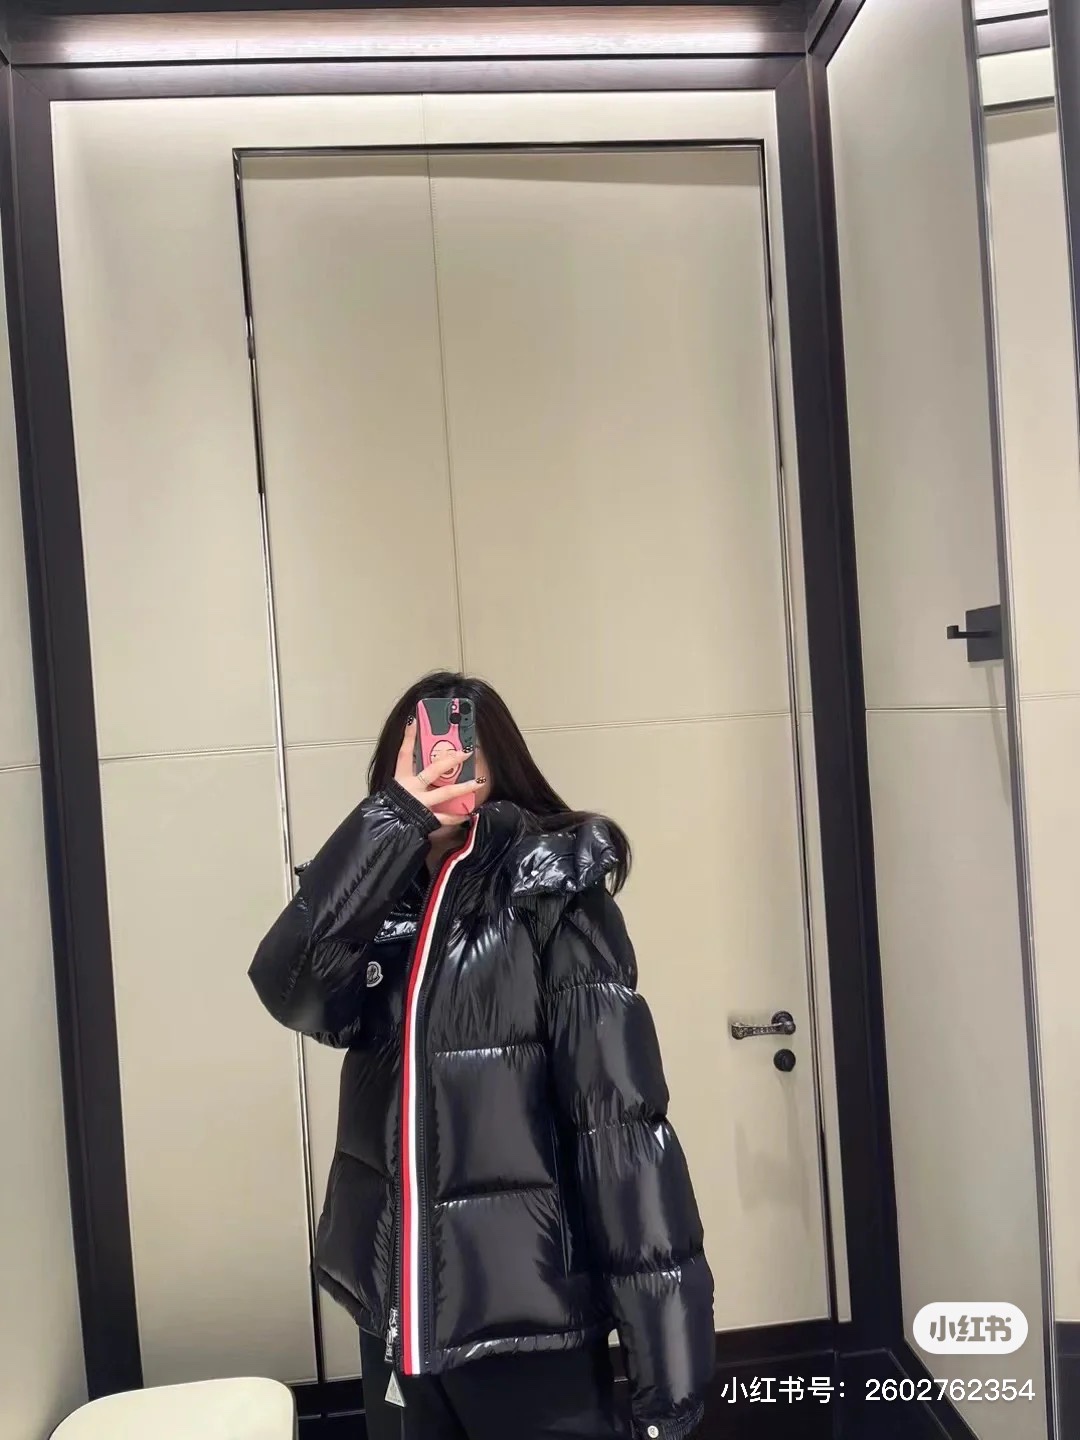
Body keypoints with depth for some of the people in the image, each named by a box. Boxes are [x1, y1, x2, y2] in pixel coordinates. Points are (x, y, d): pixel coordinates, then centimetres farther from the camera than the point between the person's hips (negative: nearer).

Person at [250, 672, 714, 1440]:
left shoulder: (551, 892, -10)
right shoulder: (377, 905, 3)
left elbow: (620, 1111, -14)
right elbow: (290, 988, -17)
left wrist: (667, 1359, -16)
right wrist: (394, 813, -23)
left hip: (525, 1305, -4)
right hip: (397, 1307, 5)